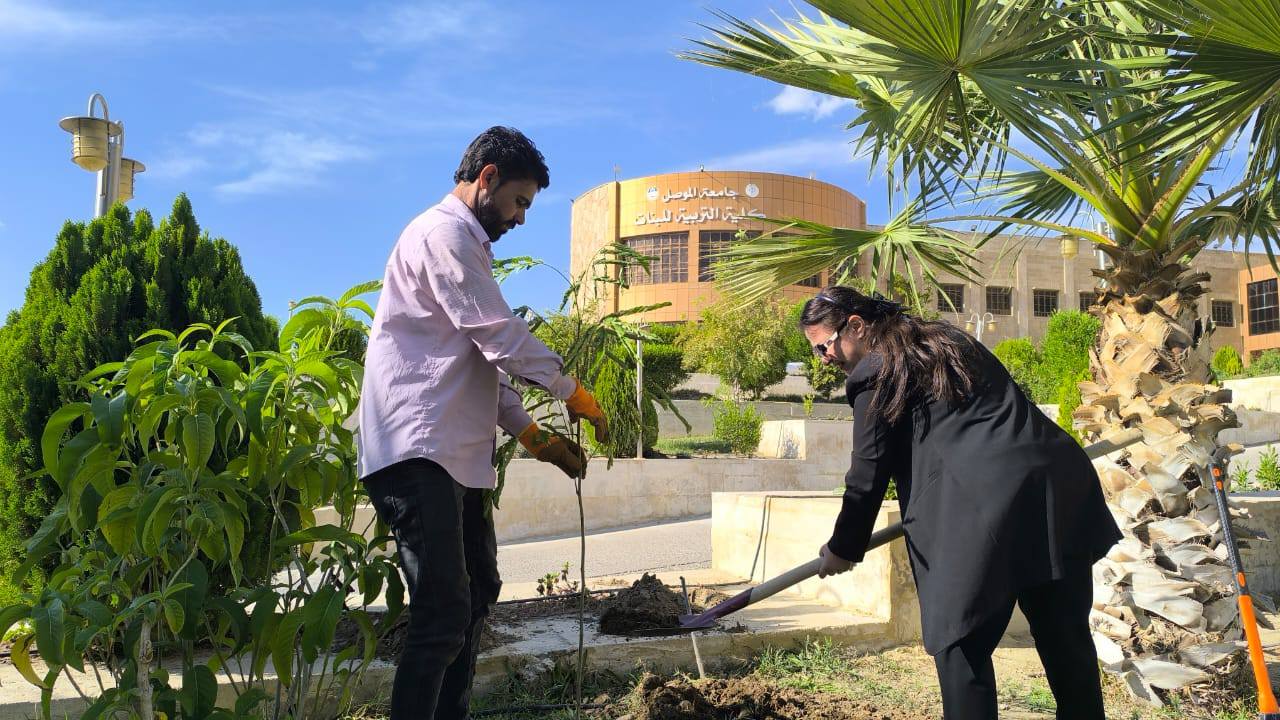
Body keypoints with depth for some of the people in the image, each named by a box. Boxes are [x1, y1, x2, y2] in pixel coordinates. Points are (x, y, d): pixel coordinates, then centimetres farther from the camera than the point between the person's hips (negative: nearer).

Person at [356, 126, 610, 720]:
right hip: (418, 450, -11)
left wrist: (535, 437, 16)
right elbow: (501, 337, -14)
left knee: (477, 591, 17)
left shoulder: (465, 244, 24)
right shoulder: (444, 233, -8)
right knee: (444, 615, -14)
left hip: (452, 452, 11)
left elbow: (483, 361, 23)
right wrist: (573, 393, -2)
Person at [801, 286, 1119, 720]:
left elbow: (869, 475, 1)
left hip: (985, 505, -8)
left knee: (960, 644, 3)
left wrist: (843, 549, 15)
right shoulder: (947, 339, 23)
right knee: (1066, 637, 19)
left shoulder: (875, 372, -1)